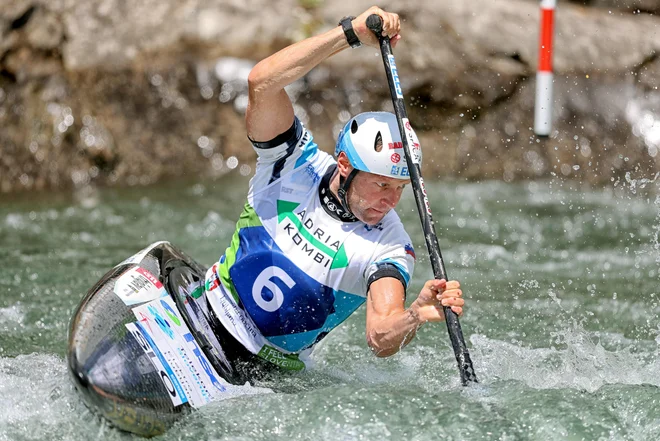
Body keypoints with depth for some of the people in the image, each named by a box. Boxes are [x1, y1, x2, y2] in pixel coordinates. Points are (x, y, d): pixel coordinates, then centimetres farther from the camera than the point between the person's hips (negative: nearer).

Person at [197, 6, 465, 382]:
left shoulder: (390, 249, -11)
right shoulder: (298, 162, -8)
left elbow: (381, 339, -25)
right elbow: (262, 83, -23)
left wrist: (418, 315, -48)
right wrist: (352, 33, -29)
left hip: (266, 371, -1)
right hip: (204, 315, 1)